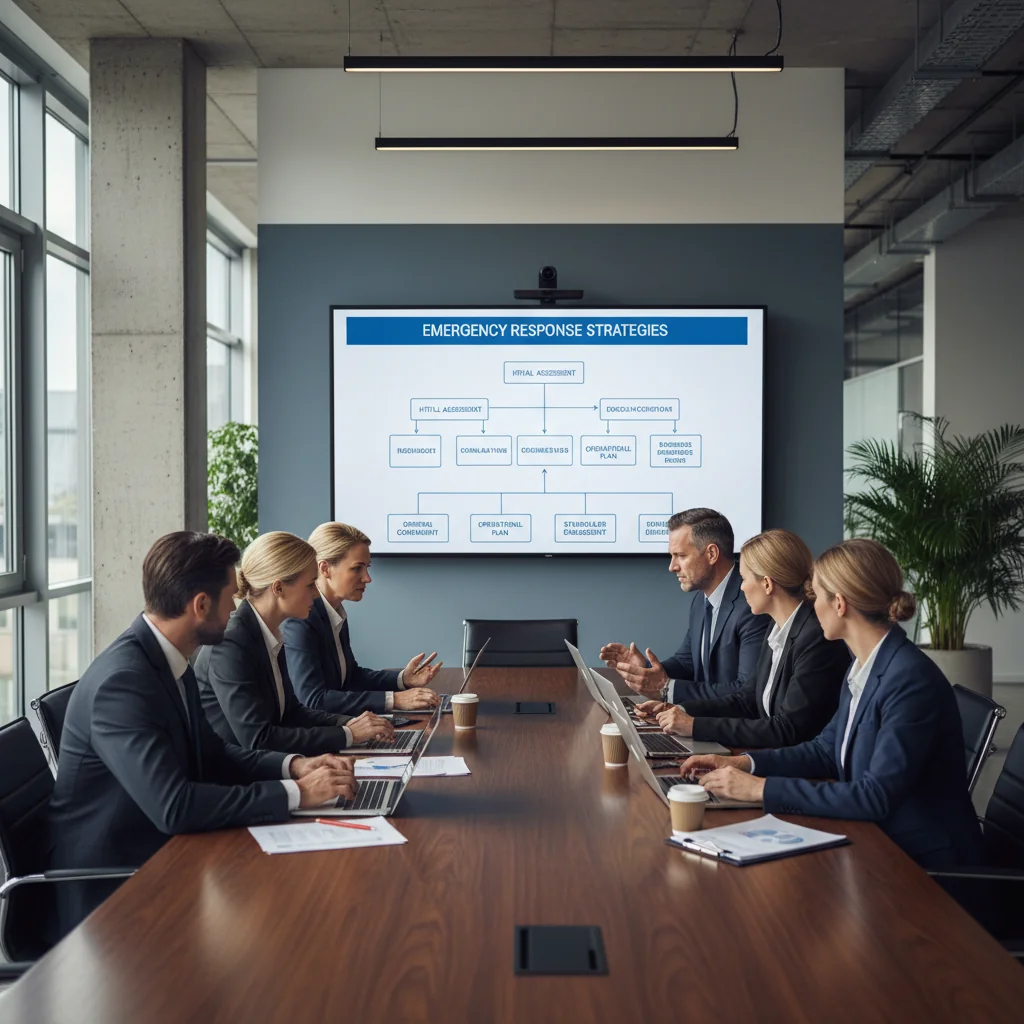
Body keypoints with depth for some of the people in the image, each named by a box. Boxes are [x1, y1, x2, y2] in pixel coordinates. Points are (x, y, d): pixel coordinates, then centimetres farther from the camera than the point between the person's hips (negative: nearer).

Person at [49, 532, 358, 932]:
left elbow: (210, 753, 12)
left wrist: (294, 765, -4)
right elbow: (173, 806, -31)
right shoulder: (122, 680, -25)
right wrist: (296, 793, -25)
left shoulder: (167, 660, 3)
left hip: (157, 856, 8)